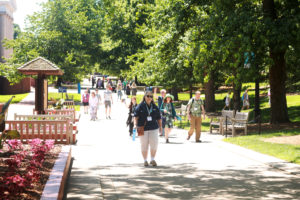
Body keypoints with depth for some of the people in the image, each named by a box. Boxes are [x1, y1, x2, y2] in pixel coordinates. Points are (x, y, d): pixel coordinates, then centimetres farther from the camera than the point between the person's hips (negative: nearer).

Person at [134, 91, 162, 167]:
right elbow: (136, 116, -4)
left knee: (154, 144, -4)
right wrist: (135, 124, -16)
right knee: (144, 145, 3)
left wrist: (160, 126, 12)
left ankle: (153, 159, 12)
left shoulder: (155, 107, 9)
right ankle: (145, 160, 16)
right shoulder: (140, 106, 0)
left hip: (153, 128, 2)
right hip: (143, 128, -2)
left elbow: (159, 118, 15)